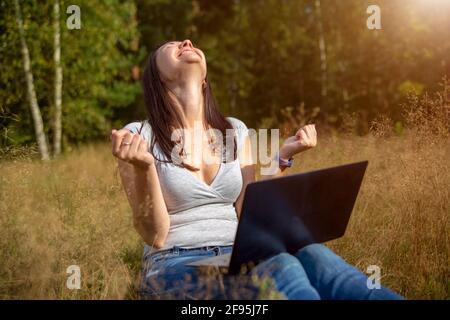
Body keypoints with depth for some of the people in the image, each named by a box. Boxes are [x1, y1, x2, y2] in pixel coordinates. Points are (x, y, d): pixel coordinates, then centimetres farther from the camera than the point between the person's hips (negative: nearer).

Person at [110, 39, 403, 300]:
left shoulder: (235, 132, 11)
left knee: (310, 254, -31)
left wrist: (283, 157, 1)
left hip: (236, 260, 4)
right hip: (174, 269, -4)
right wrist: (144, 167, -24)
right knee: (280, 266, -34)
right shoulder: (138, 137, -2)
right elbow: (155, 236, -8)